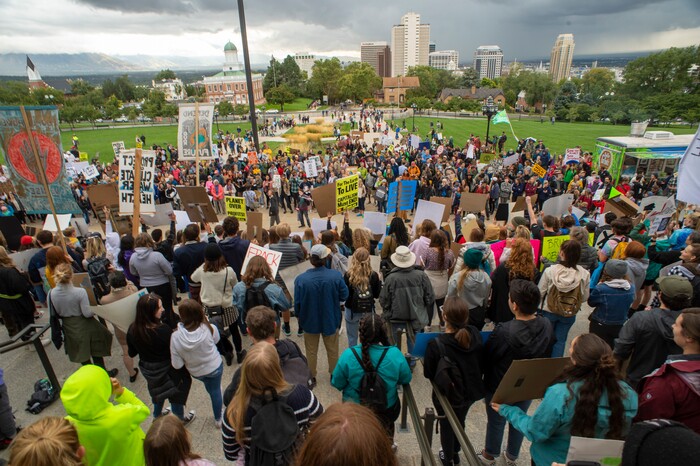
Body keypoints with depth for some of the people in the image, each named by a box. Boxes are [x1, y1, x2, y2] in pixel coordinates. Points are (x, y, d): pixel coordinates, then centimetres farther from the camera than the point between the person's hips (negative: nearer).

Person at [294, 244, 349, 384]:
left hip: (310, 321, 0)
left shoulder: (301, 279, -24)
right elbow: (344, 295, -11)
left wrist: (300, 317, 7)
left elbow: (297, 303, -13)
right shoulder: (336, 276, -25)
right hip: (331, 320, 1)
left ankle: (311, 377, 39)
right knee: (332, 350, 24)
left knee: (311, 351, 22)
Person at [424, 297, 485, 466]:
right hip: (471, 391, 5)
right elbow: (481, 363, -3)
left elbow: (428, 374, -19)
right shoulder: (475, 334, -20)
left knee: (446, 425, 23)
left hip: (447, 395, -4)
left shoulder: (436, 344, -34)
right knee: (460, 422, 30)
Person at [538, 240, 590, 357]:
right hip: (569, 315, 1)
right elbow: (584, 297, -6)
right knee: (560, 341, 17)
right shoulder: (584, 274, -17)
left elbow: (540, 292, -13)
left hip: (549, 311, 0)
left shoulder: (550, 271, -22)